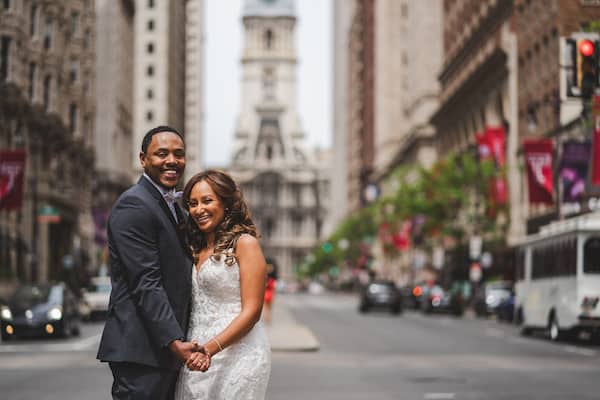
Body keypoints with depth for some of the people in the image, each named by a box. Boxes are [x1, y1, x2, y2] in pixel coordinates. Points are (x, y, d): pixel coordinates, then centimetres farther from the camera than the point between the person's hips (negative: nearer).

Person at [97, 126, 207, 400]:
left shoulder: (173, 206, 18)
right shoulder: (133, 205, -12)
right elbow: (145, 283, -19)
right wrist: (174, 341, -23)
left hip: (166, 348, 9)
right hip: (140, 348, -9)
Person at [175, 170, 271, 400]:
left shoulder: (244, 243, -4)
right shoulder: (196, 249, 15)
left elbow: (251, 311, -11)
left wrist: (210, 348, -20)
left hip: (237, 353, -6)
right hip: (197, 356, 6)